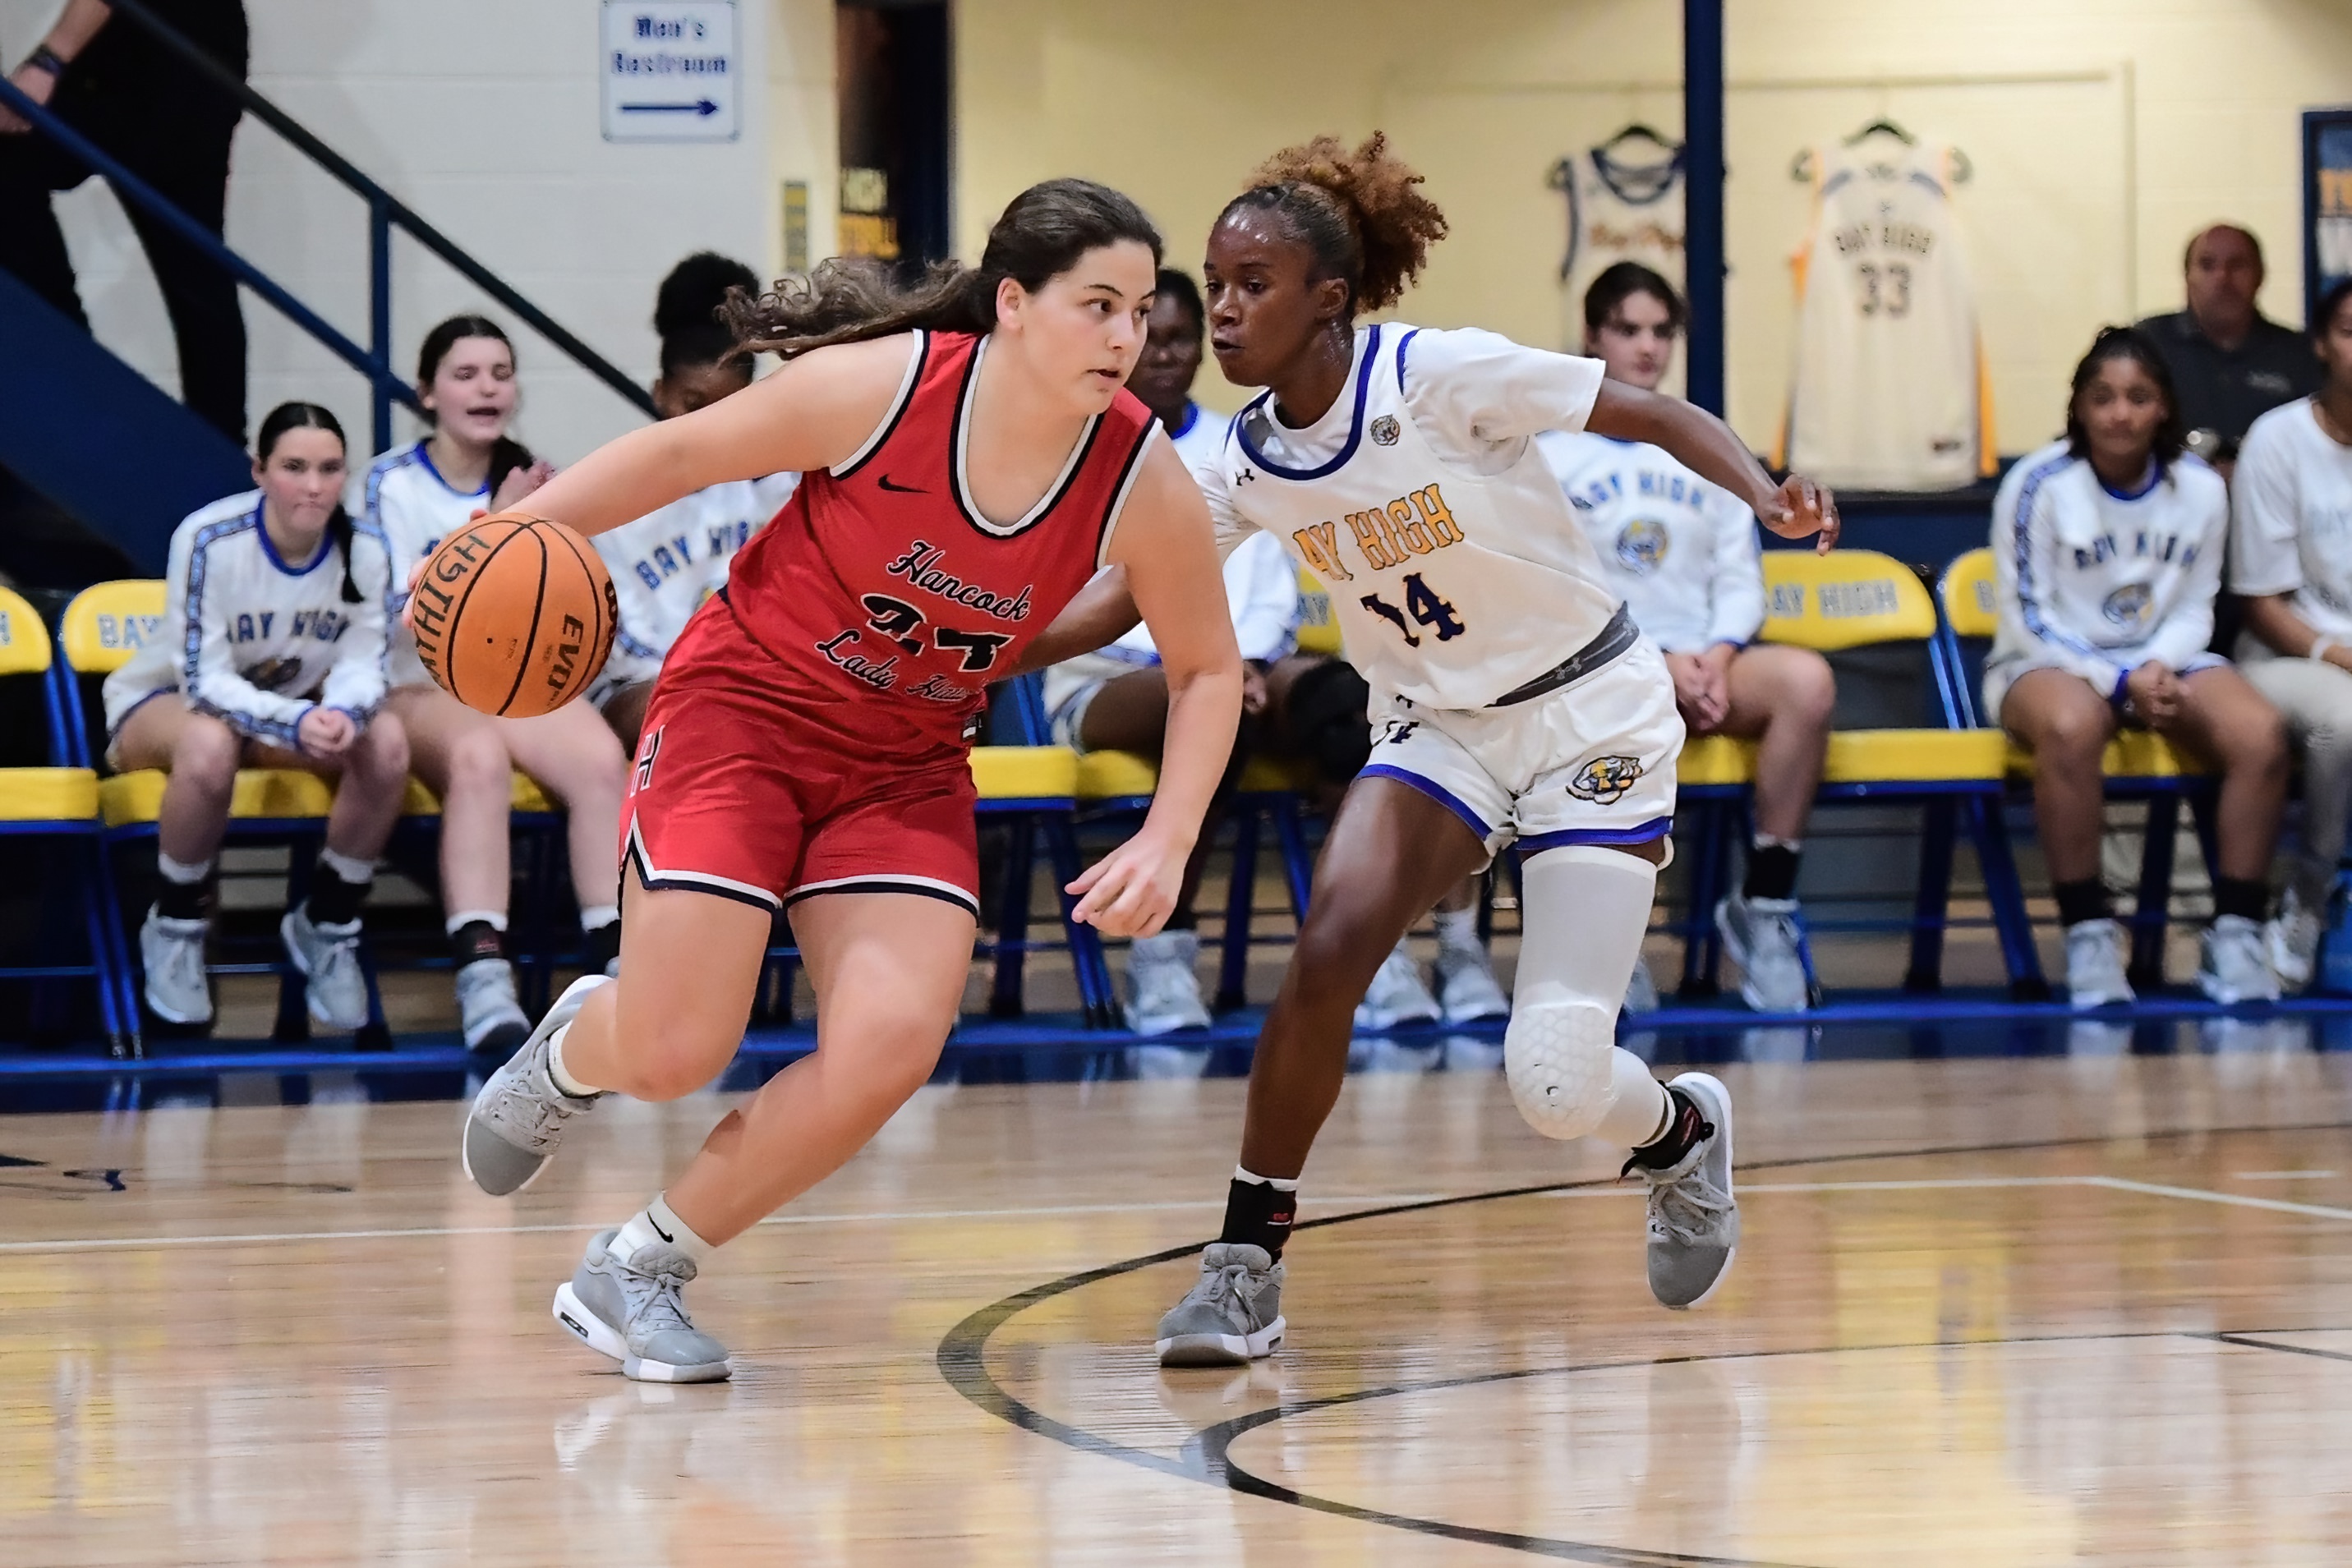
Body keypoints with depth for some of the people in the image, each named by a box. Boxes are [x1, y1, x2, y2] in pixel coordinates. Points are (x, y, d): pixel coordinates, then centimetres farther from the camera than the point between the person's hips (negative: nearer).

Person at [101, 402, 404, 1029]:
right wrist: (296, 723, -47)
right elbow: (205, 681, -29)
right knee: (210, 743, -41)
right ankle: (175, 929, -15)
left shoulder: (362, 550, -16)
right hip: (165, 703, -4)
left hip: (293, 707, 4)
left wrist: (341, 715, -42)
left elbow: (361, 666, -16)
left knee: (386, 740, -26)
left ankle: (327, 926, -6)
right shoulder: (208, 538, -29)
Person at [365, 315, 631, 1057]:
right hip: (423, 690, -4)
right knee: (480, 756, -39)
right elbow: (410, 612, -13)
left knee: (604, 761, -30)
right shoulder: (392, 483, 0)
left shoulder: (531, 481, 12)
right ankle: (483, 984, -50)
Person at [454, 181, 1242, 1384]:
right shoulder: (881, 386, -23)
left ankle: (632, 1275, 3)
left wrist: (1167, 842, -13)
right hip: (742, 706, -3)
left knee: (891, 1046, -18)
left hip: (907, 765, 3)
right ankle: (574, 1049, 30)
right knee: (673, 1053, -12)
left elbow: (1207, 670, 0)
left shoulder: (1144, 486, -15)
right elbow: (682, 453, -8)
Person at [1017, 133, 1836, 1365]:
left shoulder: (1442, 377, -21)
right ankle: (1245, 1265, -11)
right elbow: (1120, 597, -4)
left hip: (1593, 719, -4)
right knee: (1326, 949, -23)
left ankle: (1683, 1134, 25)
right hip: (1437, 730, 4)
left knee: (1555, 1080, -12)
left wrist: (1766, 493, -34)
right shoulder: (1244, 464, -5)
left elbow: (1655, 416, -16)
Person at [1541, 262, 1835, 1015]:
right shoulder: (1549, 453, 9)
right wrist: (1660, 664, -14)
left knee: (1807, 681, -31)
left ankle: (1765, 903, -21)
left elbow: (1740, 578, 14)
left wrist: (1718, 657, -8)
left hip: (1704, 659, 4)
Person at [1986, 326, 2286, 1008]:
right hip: (2051, 663, -3)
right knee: (2071, 726, -41)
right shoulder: (2038, 486, -9)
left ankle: (2234, 934, -16)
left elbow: (2194, 610, 8)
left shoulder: (2200, 488, 1)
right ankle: (2088, 937, -30)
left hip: (2164, 661, 3)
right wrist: (2120, 682, -18)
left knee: (2261, 733, -27)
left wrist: (2160, 667, -14)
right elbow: (2029, 618, -8)